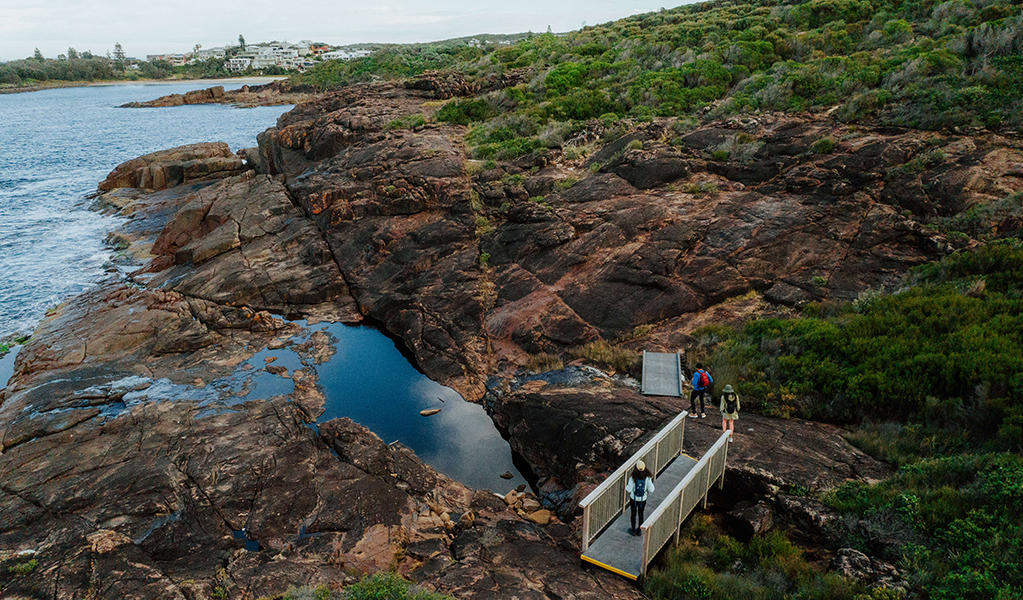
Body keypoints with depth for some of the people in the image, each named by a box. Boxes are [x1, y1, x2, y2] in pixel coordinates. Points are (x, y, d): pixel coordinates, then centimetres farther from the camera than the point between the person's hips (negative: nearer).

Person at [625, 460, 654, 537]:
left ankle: (633, 530, 32)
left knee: (633, 514, 18)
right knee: (641, 514, 21)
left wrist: (626, 485, 2)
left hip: (633, 499, -2)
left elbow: (629, 489, -18)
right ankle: (639, 531, 34)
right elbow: (651, 489, -12)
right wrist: (652, 481, 3)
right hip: (643, 499, 2)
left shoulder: (633, 478, -25)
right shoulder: (647, 478, -20)